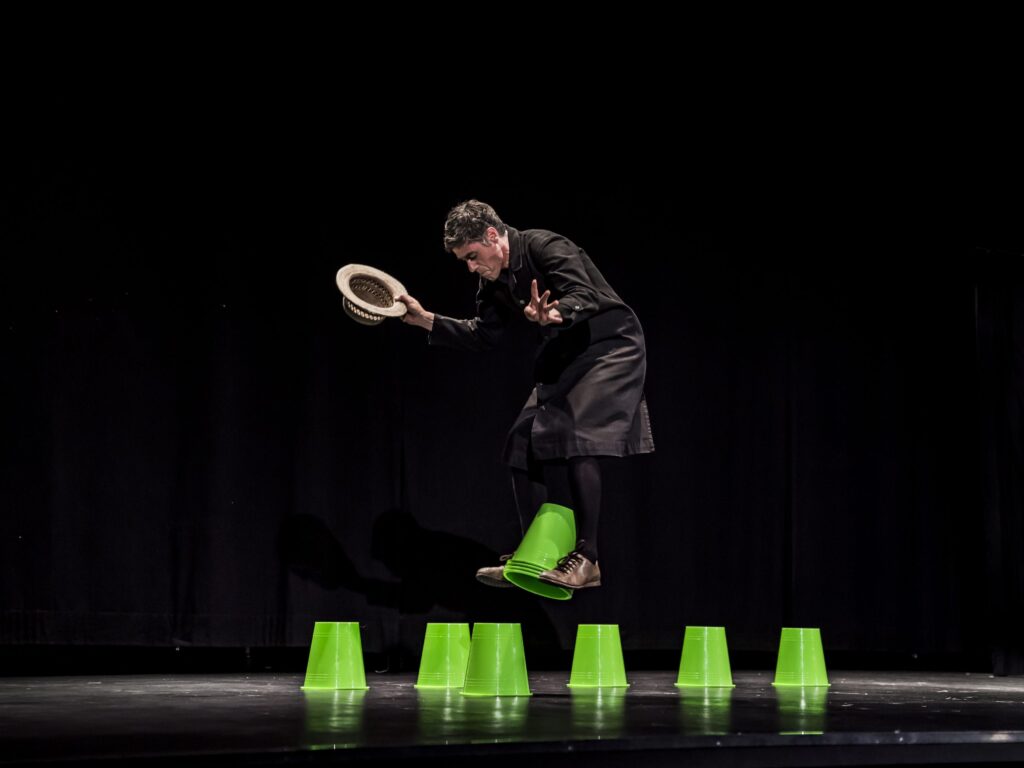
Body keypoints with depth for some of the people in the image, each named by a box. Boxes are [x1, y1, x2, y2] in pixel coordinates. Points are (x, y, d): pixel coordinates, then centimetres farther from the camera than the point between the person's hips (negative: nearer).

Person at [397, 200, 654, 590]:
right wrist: (426, 320, 5)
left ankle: (586, 558, -19)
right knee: (524, 443, 4)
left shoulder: (544, 246, -19)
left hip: (609, 347, -9)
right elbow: (483, 335, 13)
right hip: (564, 357, 9)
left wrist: (554, 315, -51)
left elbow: (585, 296, -30)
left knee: (577, 441, -23)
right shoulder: (495, 280, 6)